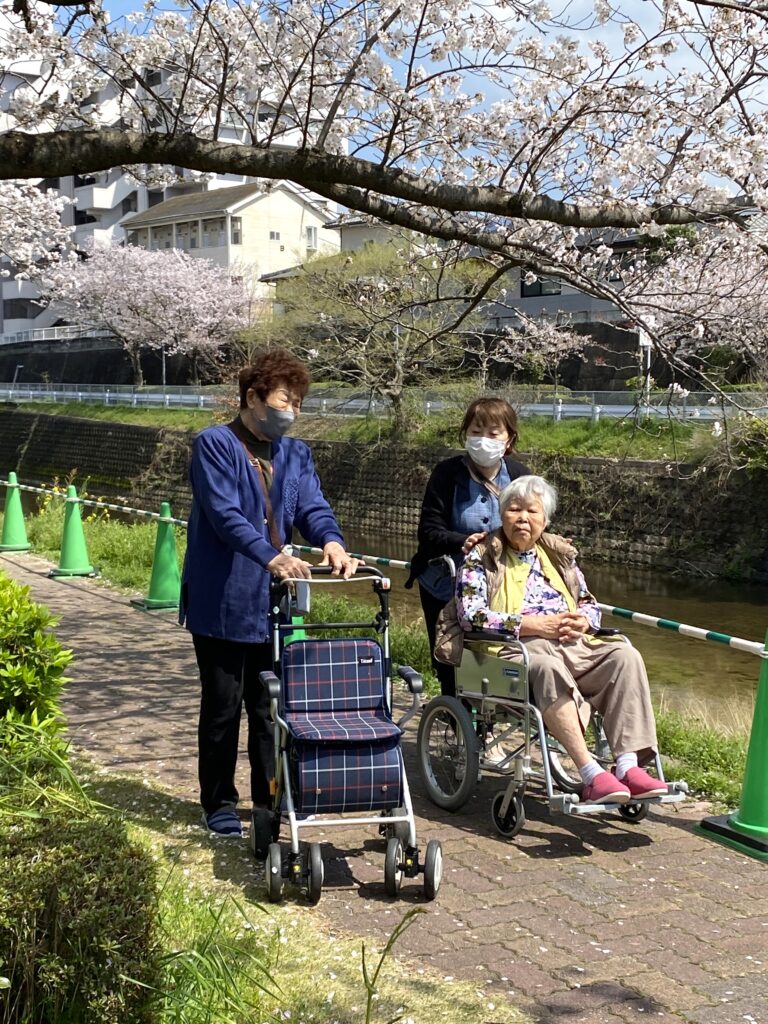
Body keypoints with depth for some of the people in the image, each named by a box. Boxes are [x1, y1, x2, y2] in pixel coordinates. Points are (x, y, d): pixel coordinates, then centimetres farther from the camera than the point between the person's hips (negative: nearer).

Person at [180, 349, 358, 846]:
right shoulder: (214, 445, -9)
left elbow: (313, 506, -3)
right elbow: (225, 513, -22)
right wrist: (271, 556, -35)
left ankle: (269, 800, 24)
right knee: (223, 705, 6)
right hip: (222, 600, -5)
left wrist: (331, 540, -26)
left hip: (273, 601, 5)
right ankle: (220, 804, 21)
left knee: (270, 705, 12)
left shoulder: (295, 454, 9)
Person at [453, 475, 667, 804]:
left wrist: (583, 621, -2)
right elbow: (470, 615, -6)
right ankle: (591, 775, -42)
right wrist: (533, 624, -14)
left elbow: (589, 604, 25)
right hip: (516, 647, -5)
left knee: (624, 656, -22)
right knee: (547, 667, -39)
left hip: (572, 644, 6)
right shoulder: (481, 558, 8)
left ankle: (628, 766, -30)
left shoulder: (560, 554, 24)